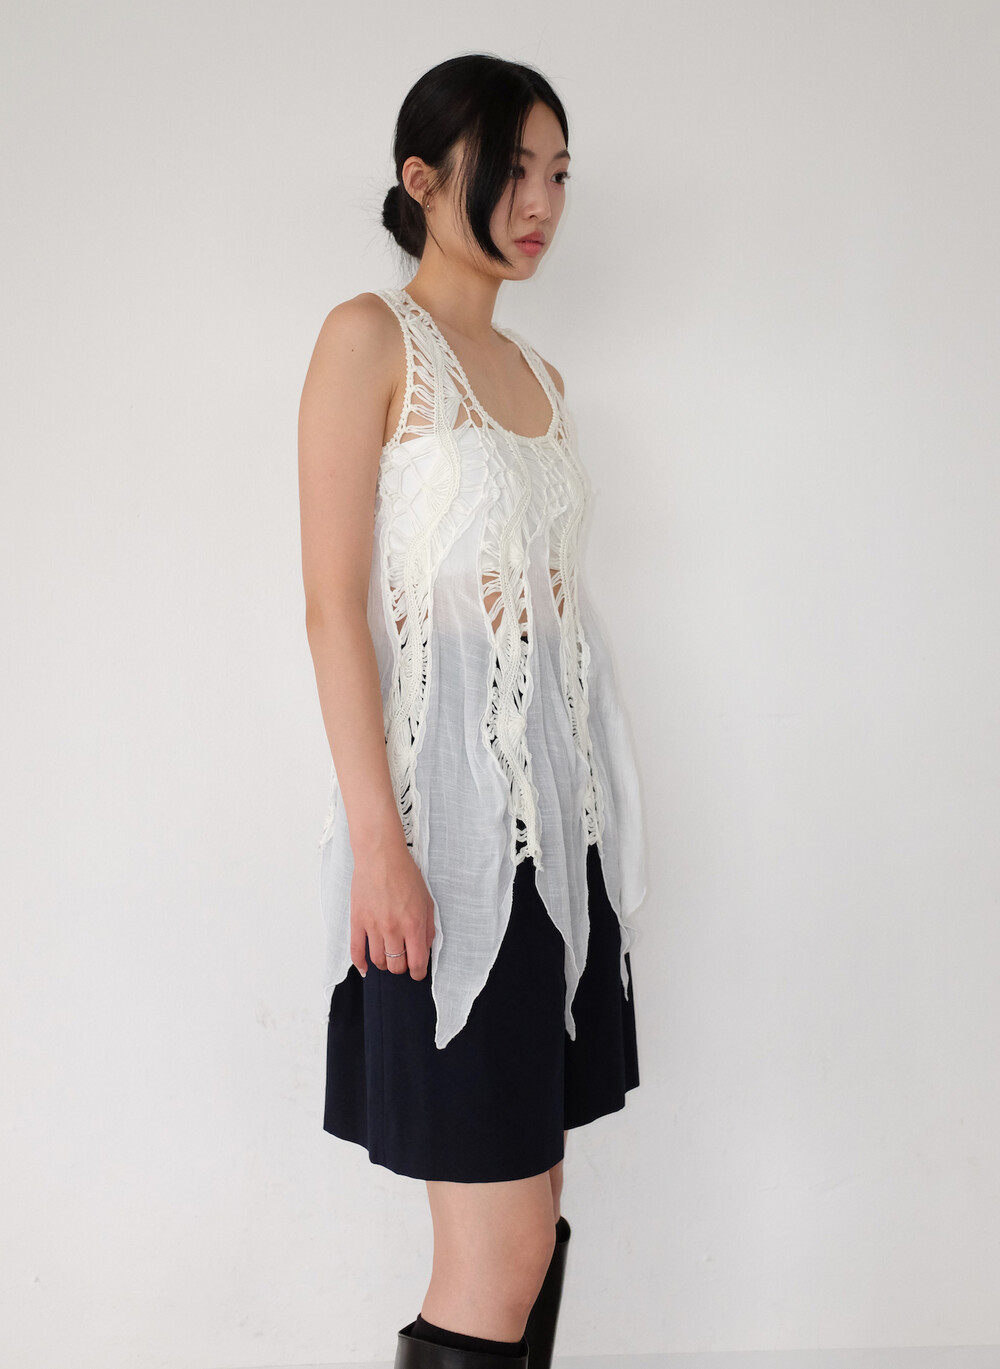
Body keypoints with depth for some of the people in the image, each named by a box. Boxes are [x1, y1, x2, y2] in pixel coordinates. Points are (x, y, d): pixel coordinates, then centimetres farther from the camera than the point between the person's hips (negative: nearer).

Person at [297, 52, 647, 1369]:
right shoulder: (370, 338, -4)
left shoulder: (538, 372, 17)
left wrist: (595, 809, 15)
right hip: (453, 817, -7)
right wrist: (377, 841, -18)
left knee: (532, 1204, 12)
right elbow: (334, 603, -11)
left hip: (560, 807, 7)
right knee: (500, 1253, -7)